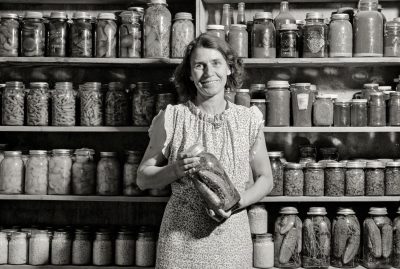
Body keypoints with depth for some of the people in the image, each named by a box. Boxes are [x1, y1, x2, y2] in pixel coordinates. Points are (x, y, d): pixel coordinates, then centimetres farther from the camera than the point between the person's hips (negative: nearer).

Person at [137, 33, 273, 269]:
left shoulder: (248, 119, 1)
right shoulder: (171, 118, -2)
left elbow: (265, 179, 8)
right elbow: (143, 178, 3)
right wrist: (175, 170, -15)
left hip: (231, 238, 1)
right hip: (180, 238, -1)